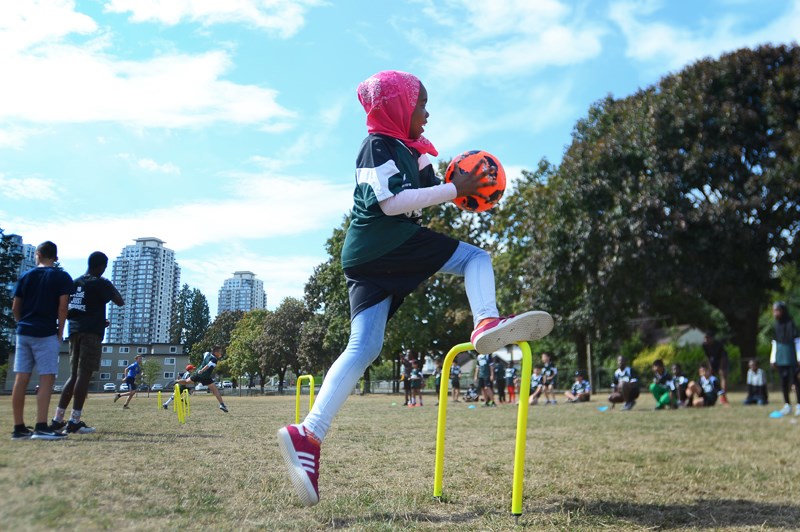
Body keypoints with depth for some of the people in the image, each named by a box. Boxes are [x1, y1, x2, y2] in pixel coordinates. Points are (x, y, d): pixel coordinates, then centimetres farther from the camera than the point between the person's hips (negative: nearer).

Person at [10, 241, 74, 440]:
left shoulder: (25, 276, 11)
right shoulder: (62, 277, -1)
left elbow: (15, 308, 9)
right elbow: (62, 307, -8)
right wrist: (60, 332, -1)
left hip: (24, 332, 5)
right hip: (46, 334, -5)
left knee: (21, 379, 6)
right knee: (47, 379, -4)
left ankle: (19, 428, 11)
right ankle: (41, 427, -12)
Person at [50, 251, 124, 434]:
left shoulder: (74, 283, 16)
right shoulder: (100, 283, -5)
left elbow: (66, 311, 20)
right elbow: (120, 302, -6)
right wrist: (112, 288, 12)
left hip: (74, 332, 7)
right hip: (91, 333, -7)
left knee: (74, 375, 12)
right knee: (84, 375, -7)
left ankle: (58, 420, 10)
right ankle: (75, 422, -10)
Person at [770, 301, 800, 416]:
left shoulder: (791, 324, -7)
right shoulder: (775, 326, 10)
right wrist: (773, 359, 14)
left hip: (791, 358, -5)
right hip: (780, 359, 5)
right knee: (783, 381, 7)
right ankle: (787, 405, 14)